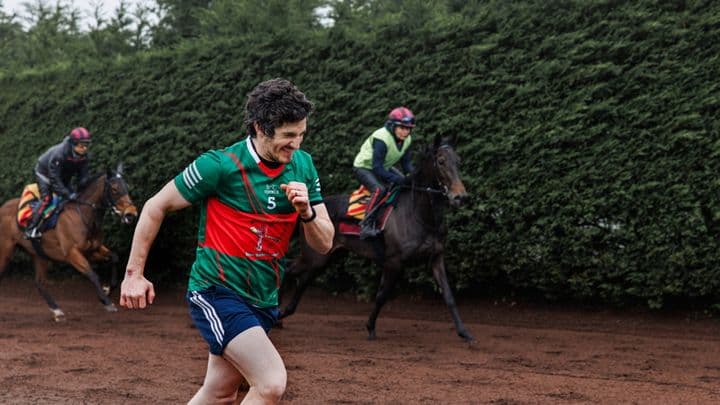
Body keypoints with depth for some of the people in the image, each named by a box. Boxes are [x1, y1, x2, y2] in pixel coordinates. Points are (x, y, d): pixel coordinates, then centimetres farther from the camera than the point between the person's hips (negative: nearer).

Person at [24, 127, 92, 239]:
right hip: (45, 174, -7)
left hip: (64, 177, 7)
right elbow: (55, 179, -38)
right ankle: (30, 229, -22)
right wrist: (67, 194, -41)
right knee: (46, 199, -22)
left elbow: (84, 175, -12)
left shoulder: (84, 157, -21)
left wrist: (77, 187, -31)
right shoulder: (58, 155, -41)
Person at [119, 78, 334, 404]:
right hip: (217, 292, -7)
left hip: (263, 300, 7)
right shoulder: (220, 165, -17)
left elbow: (324, 244, 2)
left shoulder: (302, 165, 0)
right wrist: (133, 273, -4)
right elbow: (155, 207, -6)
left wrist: (306, 211, -19)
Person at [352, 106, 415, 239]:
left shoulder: (406, 140, -8)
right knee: (379, 189, -34)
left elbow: (406, 162, 0)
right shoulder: (381, 139, -32)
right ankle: (366, 225, -32)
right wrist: (398, 179, -39)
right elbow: (377, 168, -34)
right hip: (364, 167, -8)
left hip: (384, 167, 8)